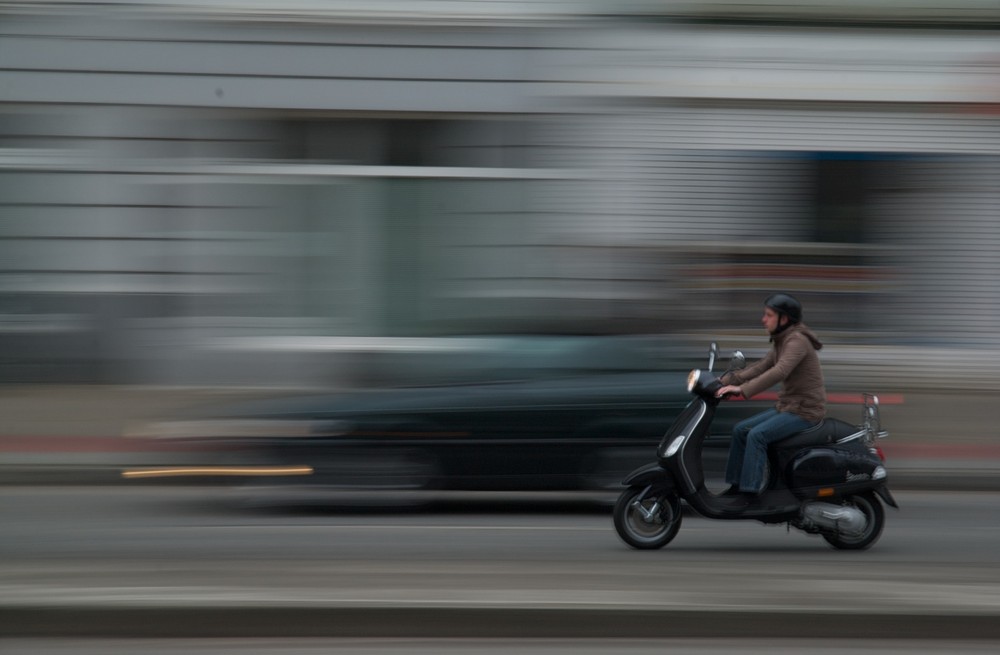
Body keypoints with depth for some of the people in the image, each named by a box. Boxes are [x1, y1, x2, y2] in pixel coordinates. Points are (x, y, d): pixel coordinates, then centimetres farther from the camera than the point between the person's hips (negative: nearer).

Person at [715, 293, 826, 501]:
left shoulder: (797, 341, -18)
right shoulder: (781, 341, 13)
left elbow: (779, 372, -32)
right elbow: (761, 367, 14)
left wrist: (743, 390, -38)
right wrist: (727, 381, 3)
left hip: (806, 411, -10)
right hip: (787, 406, 10)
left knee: (757, 435, -25)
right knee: (741, 429, 5)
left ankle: (749, 493, -23)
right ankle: (736, 484, 10)